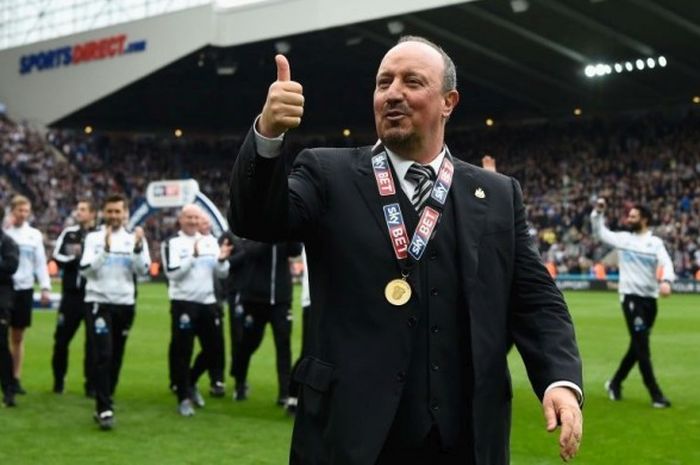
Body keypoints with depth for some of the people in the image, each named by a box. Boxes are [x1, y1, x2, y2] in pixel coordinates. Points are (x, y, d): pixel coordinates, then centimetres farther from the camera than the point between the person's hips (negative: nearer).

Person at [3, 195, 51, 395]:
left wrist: (45, 287, -2)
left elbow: (41, 263, 8)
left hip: (24, 288, 3)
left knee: (18, 336, 10)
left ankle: (16, 378, 16)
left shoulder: (34, 234, 8)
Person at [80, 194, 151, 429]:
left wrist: (138, 248, -20)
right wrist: (105, 249, -22)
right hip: (98, 302, -3)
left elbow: (143, 271, -5)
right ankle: (104, 408, -12)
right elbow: (86, 270, -12)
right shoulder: (94, 238, -1)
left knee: (116, 358, 9)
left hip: (125, 304, 3)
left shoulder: (135, 238, 5)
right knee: (103, 355, -12)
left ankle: (104, 403, 22)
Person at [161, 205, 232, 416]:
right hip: (183, 303, -5)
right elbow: (172, 272, -17)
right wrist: (193, 256, -23)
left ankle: (190, 385, 32)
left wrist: (222, 259, -11)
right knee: (182, 352, -3)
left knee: (212, 349, 12)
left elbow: (222, 274, 9)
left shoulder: (210, 241, 10)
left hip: (207, 302, 5)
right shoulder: (172, 243, -4)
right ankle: (183, 398, 5)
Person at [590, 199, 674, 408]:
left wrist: (666, 281, -30)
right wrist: (598, 212, -5)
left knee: (638, 346, 12)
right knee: (642, 348, -8)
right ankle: (656, 395, -7)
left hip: (650, 298, 3)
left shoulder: (655, 242, 4)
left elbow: (666, 262, -10)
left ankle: (615, 383, 29)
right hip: (631, 297, -2)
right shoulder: (623, 238, 5)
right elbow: (599, 232, 10)